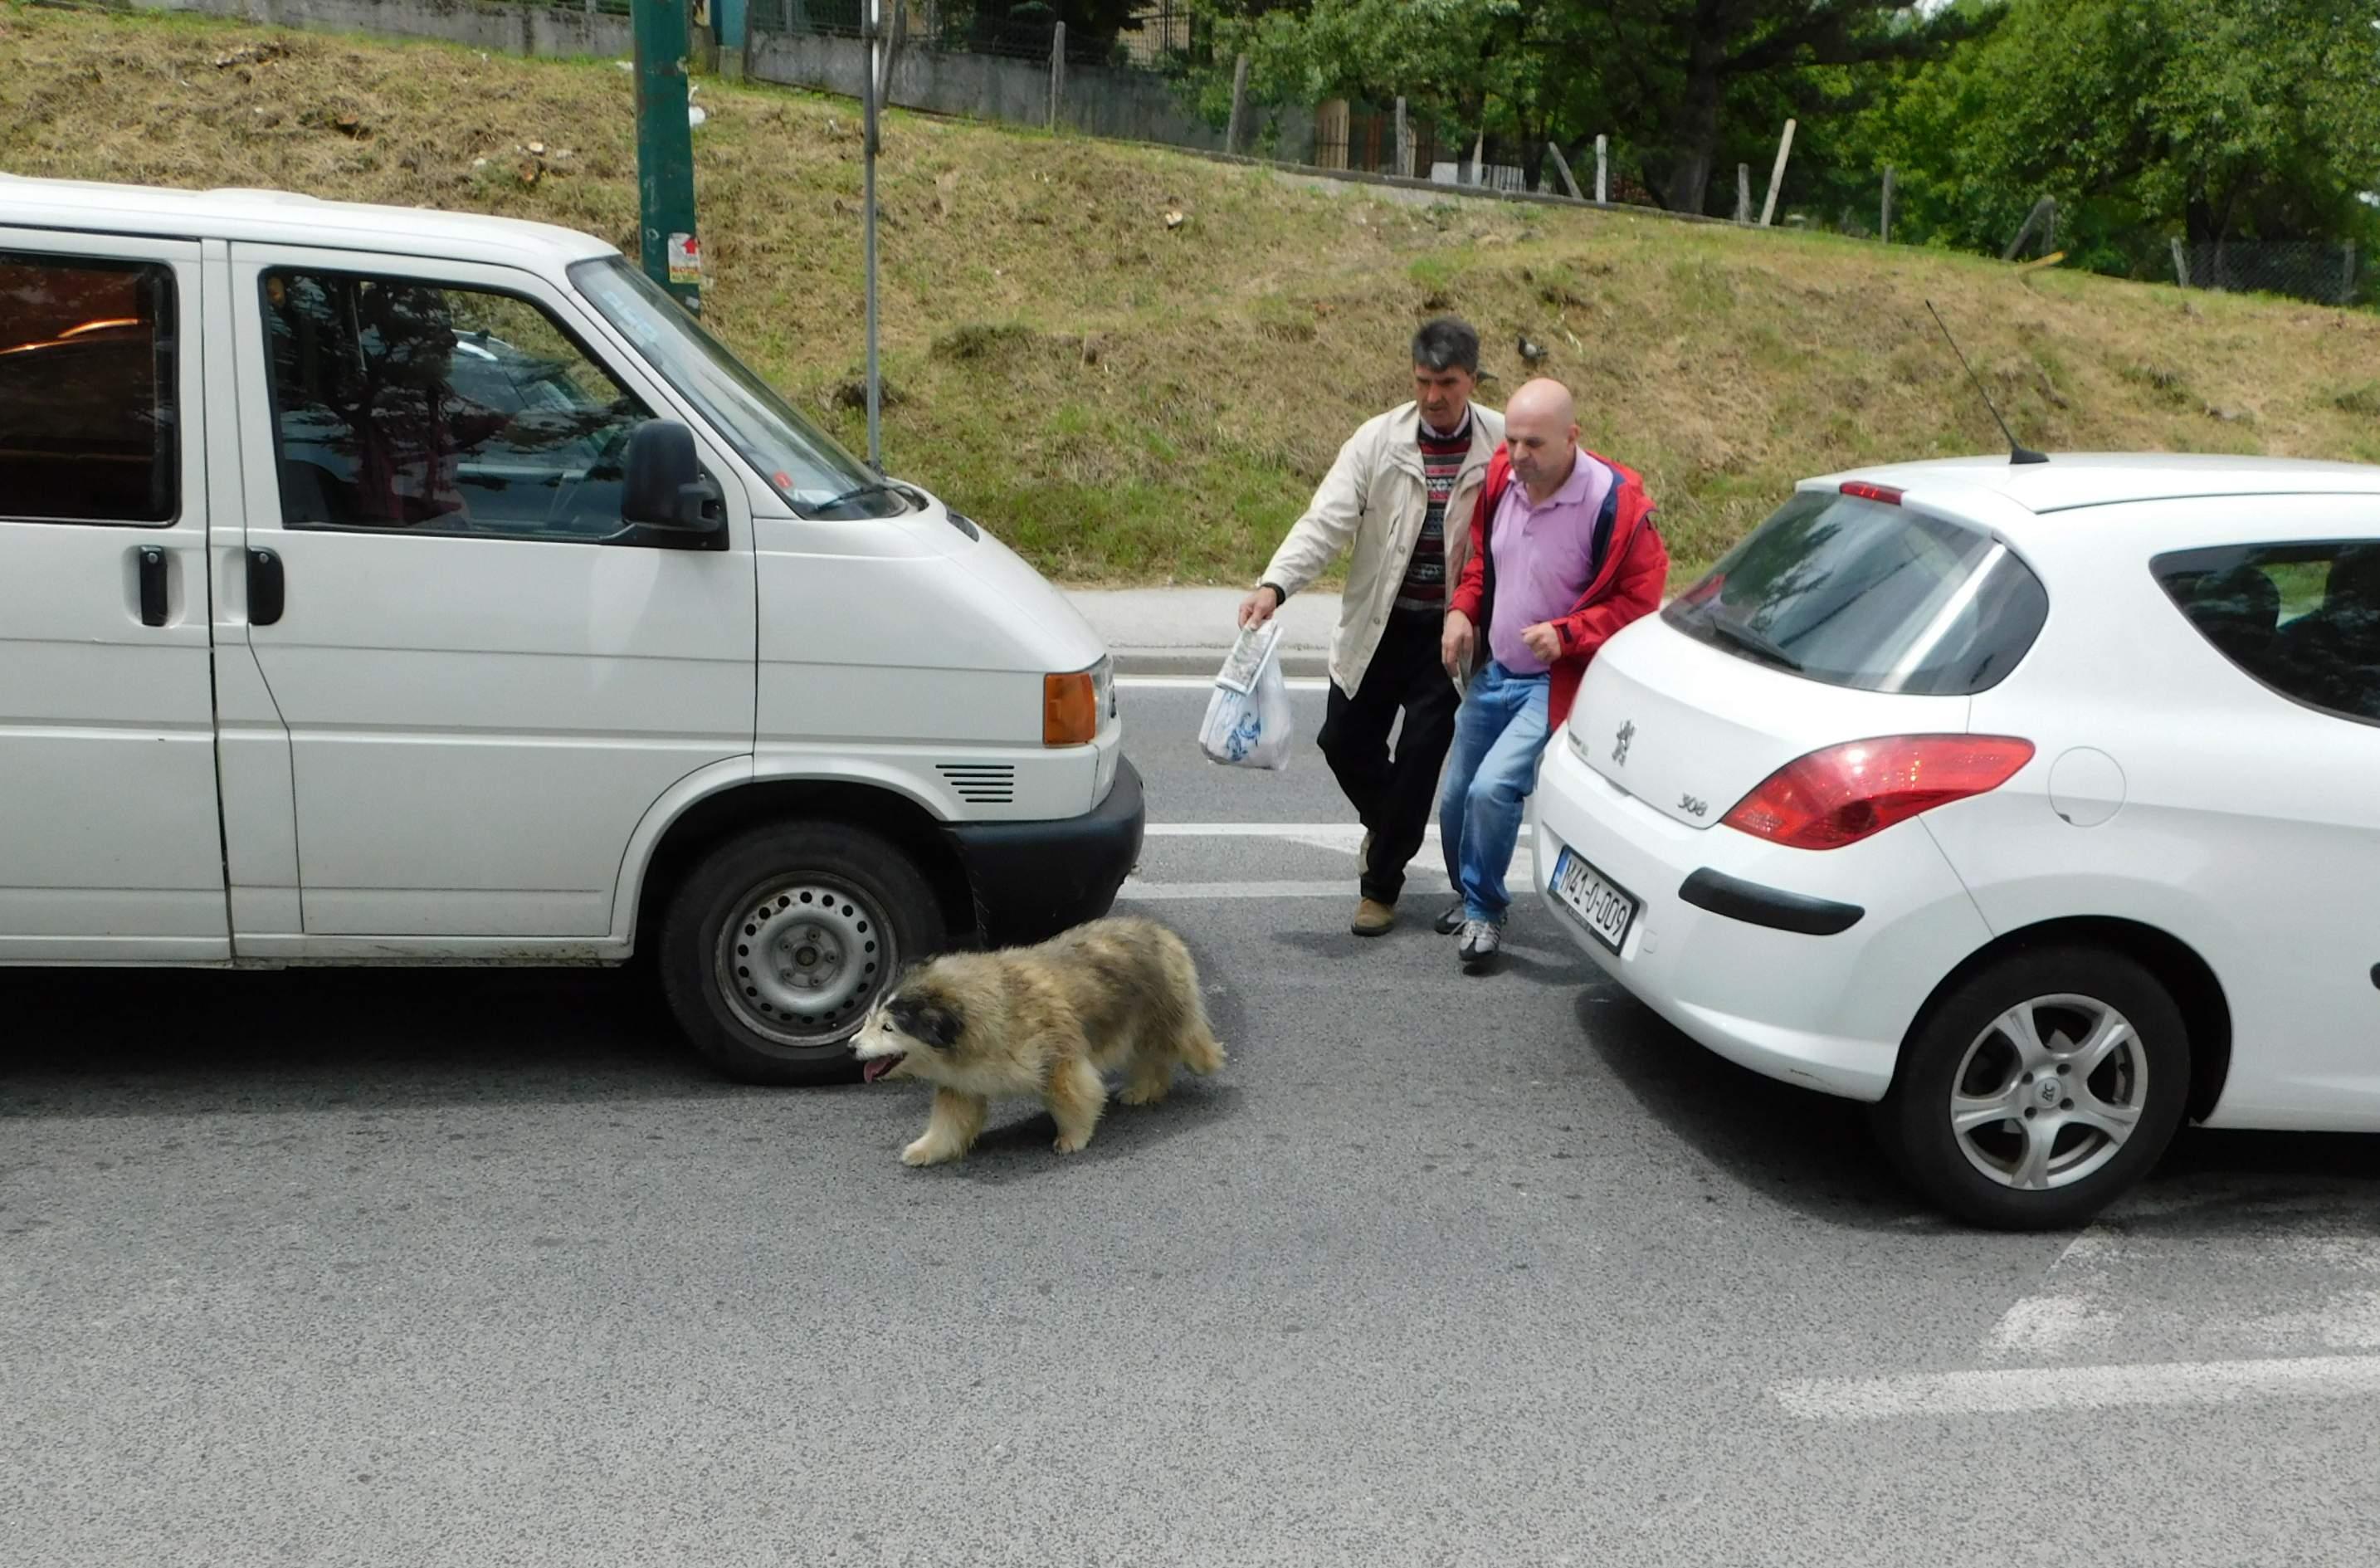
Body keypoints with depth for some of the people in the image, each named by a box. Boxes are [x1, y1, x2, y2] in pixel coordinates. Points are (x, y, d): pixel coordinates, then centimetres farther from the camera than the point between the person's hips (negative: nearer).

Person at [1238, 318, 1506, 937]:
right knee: (1345, 741, 9)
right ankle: (1388, 827, 41)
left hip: (1451, 631, -2)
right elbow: (1327, 520, -16)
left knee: (1419, 758, 0)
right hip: (1378, 624, 2)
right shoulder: (1378, 439, -8)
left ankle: (1381, 883, 18)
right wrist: (1275, 585, -31)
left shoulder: (1503, 445, -9)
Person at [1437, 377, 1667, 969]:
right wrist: (1462, 610, -3)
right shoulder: (1502, 477, -4)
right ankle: (1471, 898, 39)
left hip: (1554, 681, -6)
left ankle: (1484, 911, 1)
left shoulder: (1615, 501, -21)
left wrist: (1566, 634, -26)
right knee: (1457, 800, 14)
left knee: (1494, 789, -21)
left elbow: (1639, 599, -14)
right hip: (1492, 671, 6)